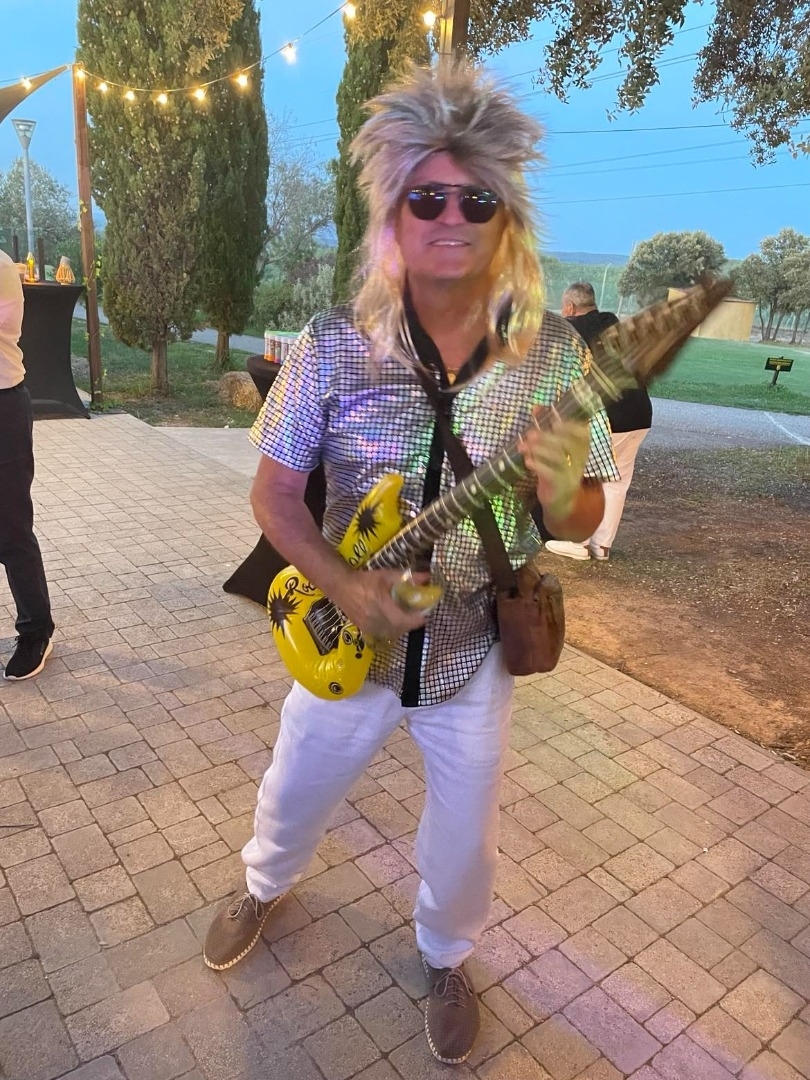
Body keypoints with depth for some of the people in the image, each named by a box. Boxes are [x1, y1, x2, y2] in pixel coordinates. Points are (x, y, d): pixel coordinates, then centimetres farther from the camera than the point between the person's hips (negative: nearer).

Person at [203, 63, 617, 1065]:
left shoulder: (553, 353, -10)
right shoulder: (333, 344, -13)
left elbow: (584, 516, -4)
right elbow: (274, 490, -7)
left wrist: (560, 495, -28)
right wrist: (345, 586, -23)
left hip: (475, 648, 0)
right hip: (349, 634, 1)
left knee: (464, 839, 17)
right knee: (291, 799, 22)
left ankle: (445, 958, 52)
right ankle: (263, 887, 60)